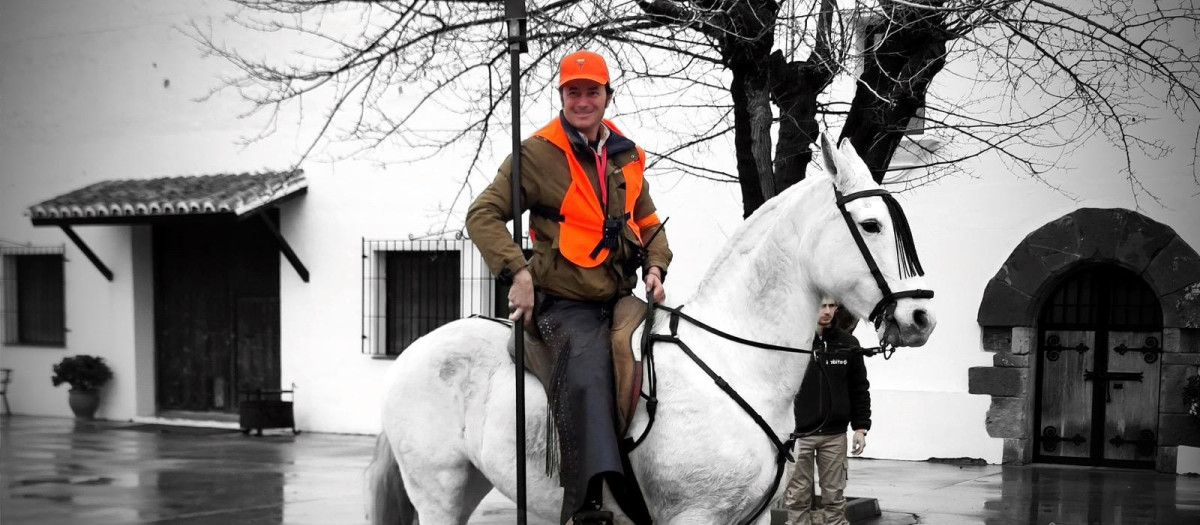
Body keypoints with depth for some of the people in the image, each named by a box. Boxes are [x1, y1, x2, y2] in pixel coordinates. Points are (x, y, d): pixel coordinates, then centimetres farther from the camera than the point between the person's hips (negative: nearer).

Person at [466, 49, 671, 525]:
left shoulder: (627, 157, 14)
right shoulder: (536, 154, -3)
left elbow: (648, 225, 26)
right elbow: (483, 215, -6)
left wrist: (655, 266, 5)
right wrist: (517, 270, -18)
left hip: (620, 299, 7)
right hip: (564, 303, -7)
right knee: (587, 372, -31)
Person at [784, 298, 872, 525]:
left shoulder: (848, 344, 2)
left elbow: (860, 390, 9)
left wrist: (860, 427, 3)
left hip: (834, 435, 2)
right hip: (799, 433, -2)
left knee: (834, 497, 8)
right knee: (797, 497, 3)